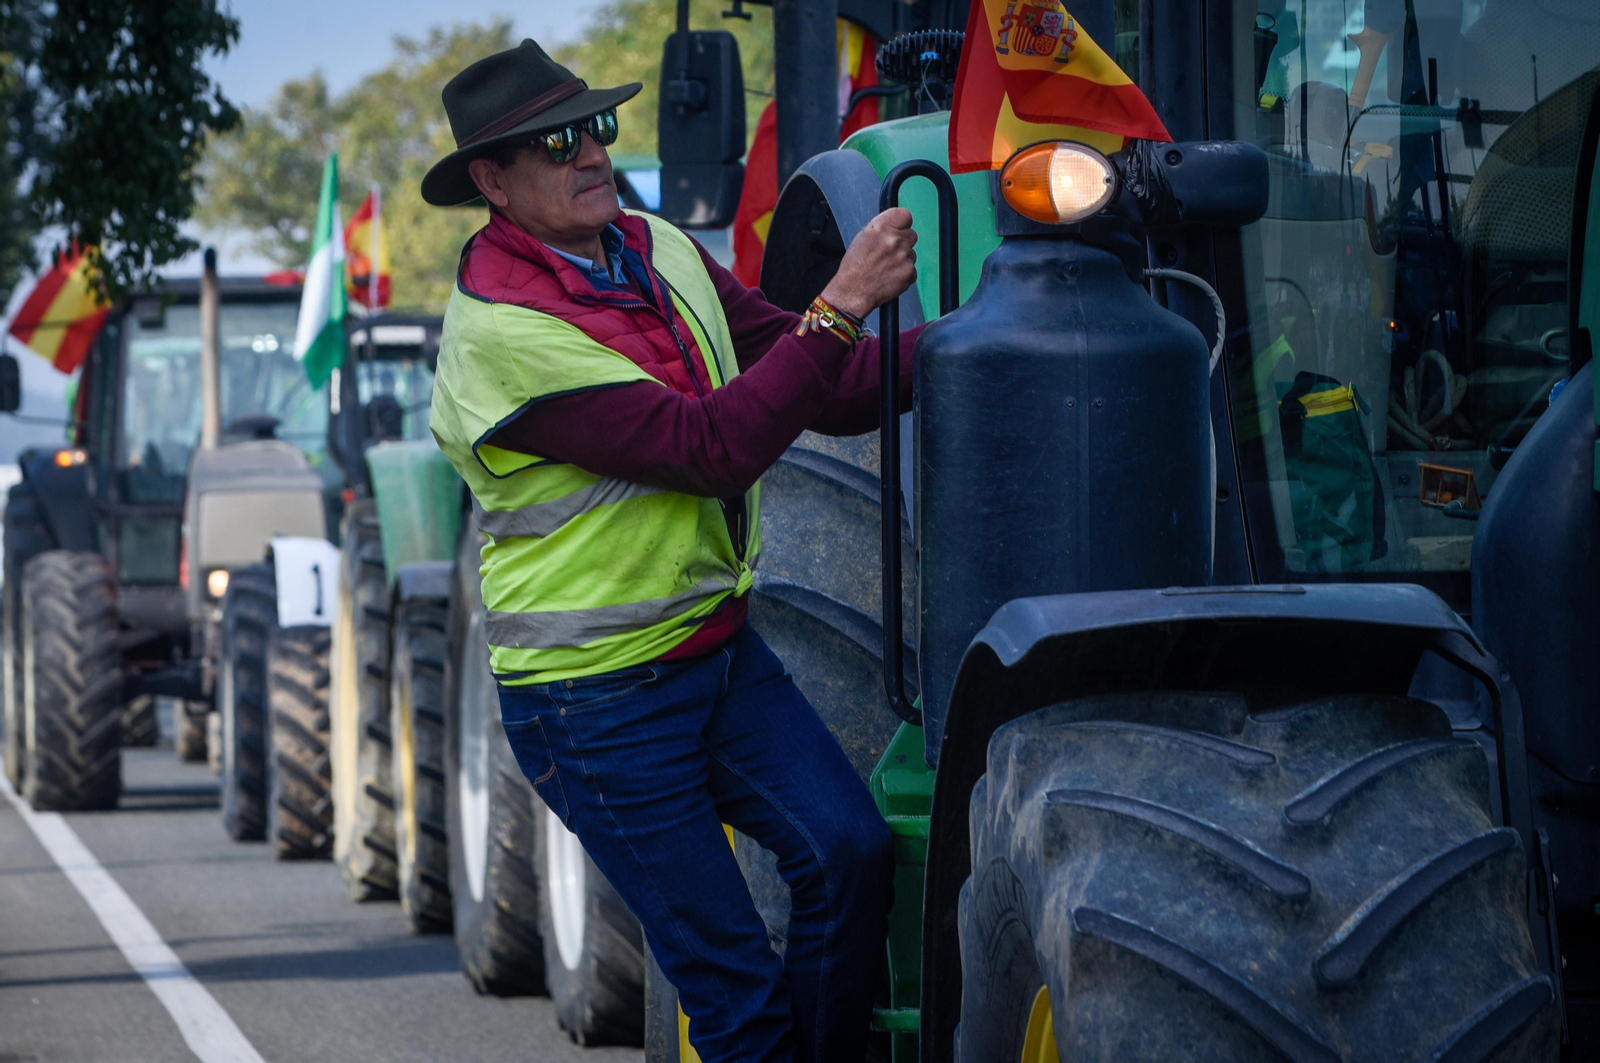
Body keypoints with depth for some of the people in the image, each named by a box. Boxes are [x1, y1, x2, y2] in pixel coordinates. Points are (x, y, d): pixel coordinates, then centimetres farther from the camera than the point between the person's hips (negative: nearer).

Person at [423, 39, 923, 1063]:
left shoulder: (659, 250, 5)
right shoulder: (496, 333, -20)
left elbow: (836, 391, 2)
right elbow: (711, 446, -27)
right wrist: (842, 307, -29)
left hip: (722, 644, 6)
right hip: (599, 699, -6)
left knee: (851, 850, -14)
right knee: (733, 979, -5)